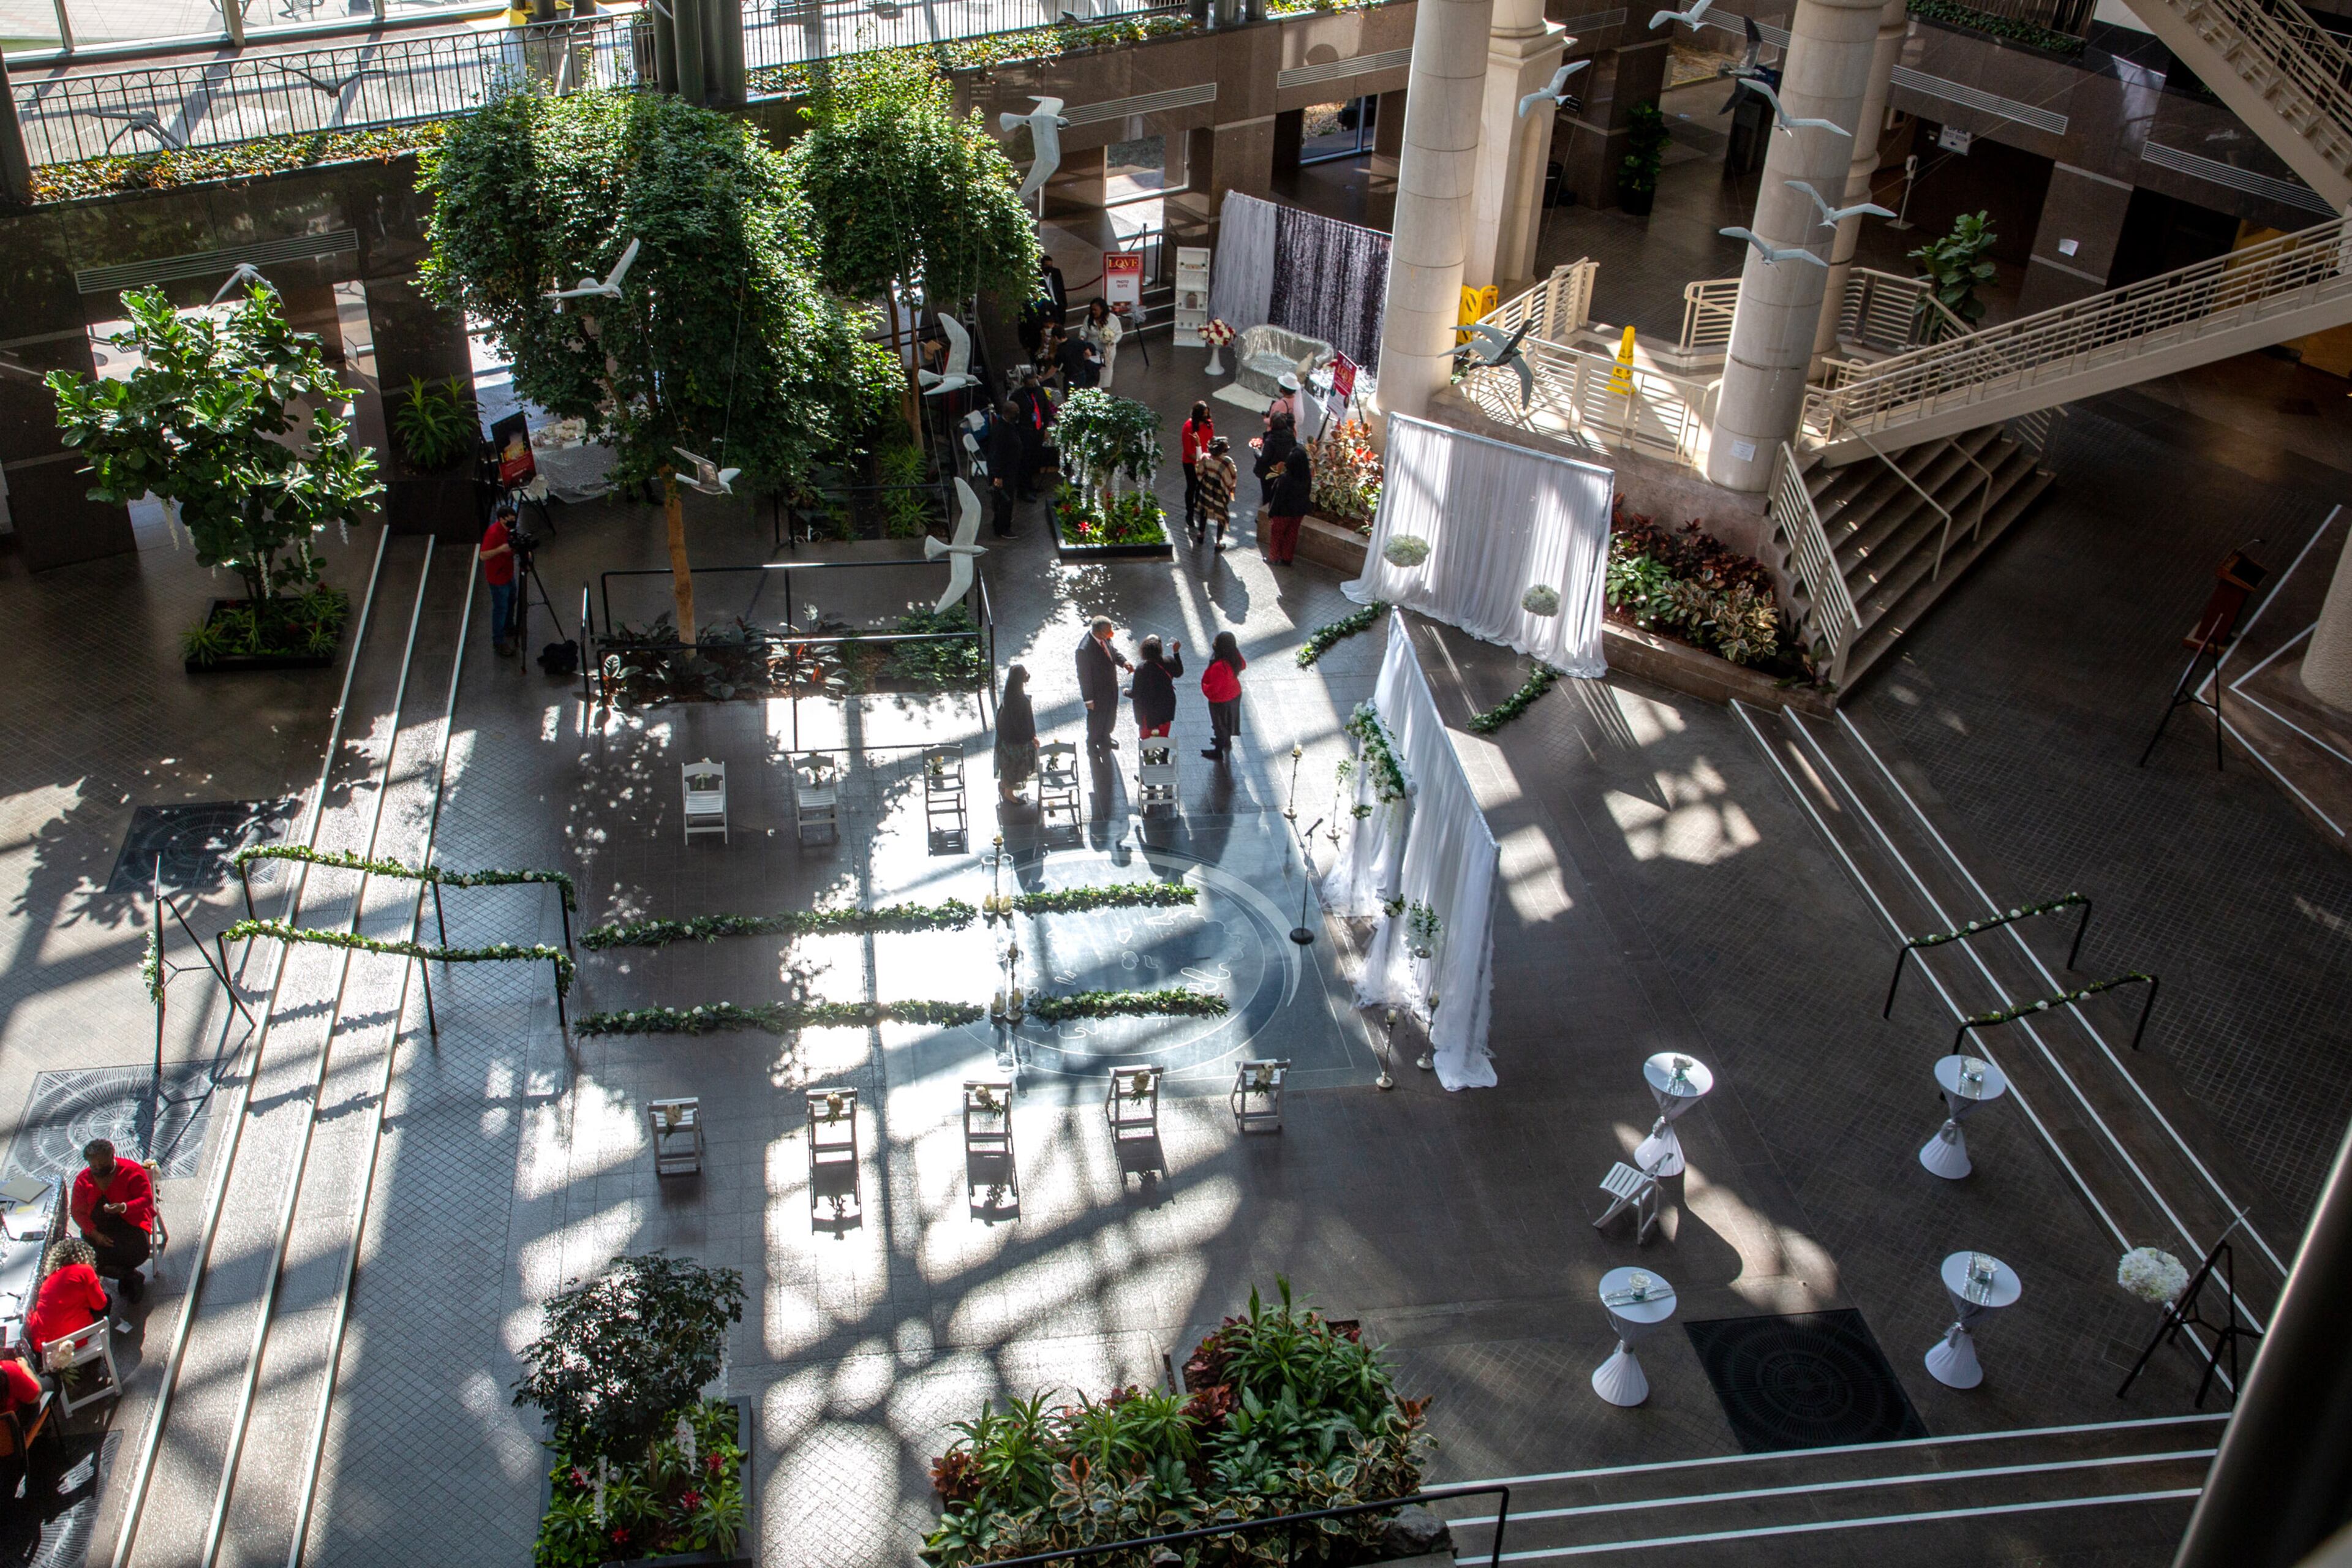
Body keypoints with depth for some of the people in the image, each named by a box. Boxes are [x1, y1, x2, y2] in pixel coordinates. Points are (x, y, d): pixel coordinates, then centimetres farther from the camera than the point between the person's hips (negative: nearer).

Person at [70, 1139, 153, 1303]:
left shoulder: (131, 1171, -5)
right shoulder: (83, 1179, 4)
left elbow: (146, 1199, -9)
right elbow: (78, 1212, 3)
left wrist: (123, 1207, -30)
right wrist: (95, 1234, -14)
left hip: (130, 1224, -3)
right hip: (99, 1228, 3)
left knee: (140, 1251, -32)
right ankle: (131, 1277, -6)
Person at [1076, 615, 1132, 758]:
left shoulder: (1104, 638, -15)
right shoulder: (1085, 649, -36)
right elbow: (1084, 676, -26)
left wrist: (1123, 662, -10)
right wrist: (1088, 699, -17)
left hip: (1111, 686, 7)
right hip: (1098, 691, -7)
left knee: (1111, 715, 28)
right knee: (1096, 719, 18)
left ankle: (1105, 738, 56)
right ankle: (1092, 745, 46)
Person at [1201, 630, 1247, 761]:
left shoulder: (1219, 667, -41)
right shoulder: (1235, 657, -18)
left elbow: (1213, 689, -31)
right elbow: (1243, 666, 5)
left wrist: (1204, 688, -11)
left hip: (1221, 701, -7)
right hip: (1235, 694, 7)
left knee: (1220, 723, 17)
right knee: (1227, 719, 31)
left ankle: (1218, 752, 38)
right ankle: (1226, 740, 57)